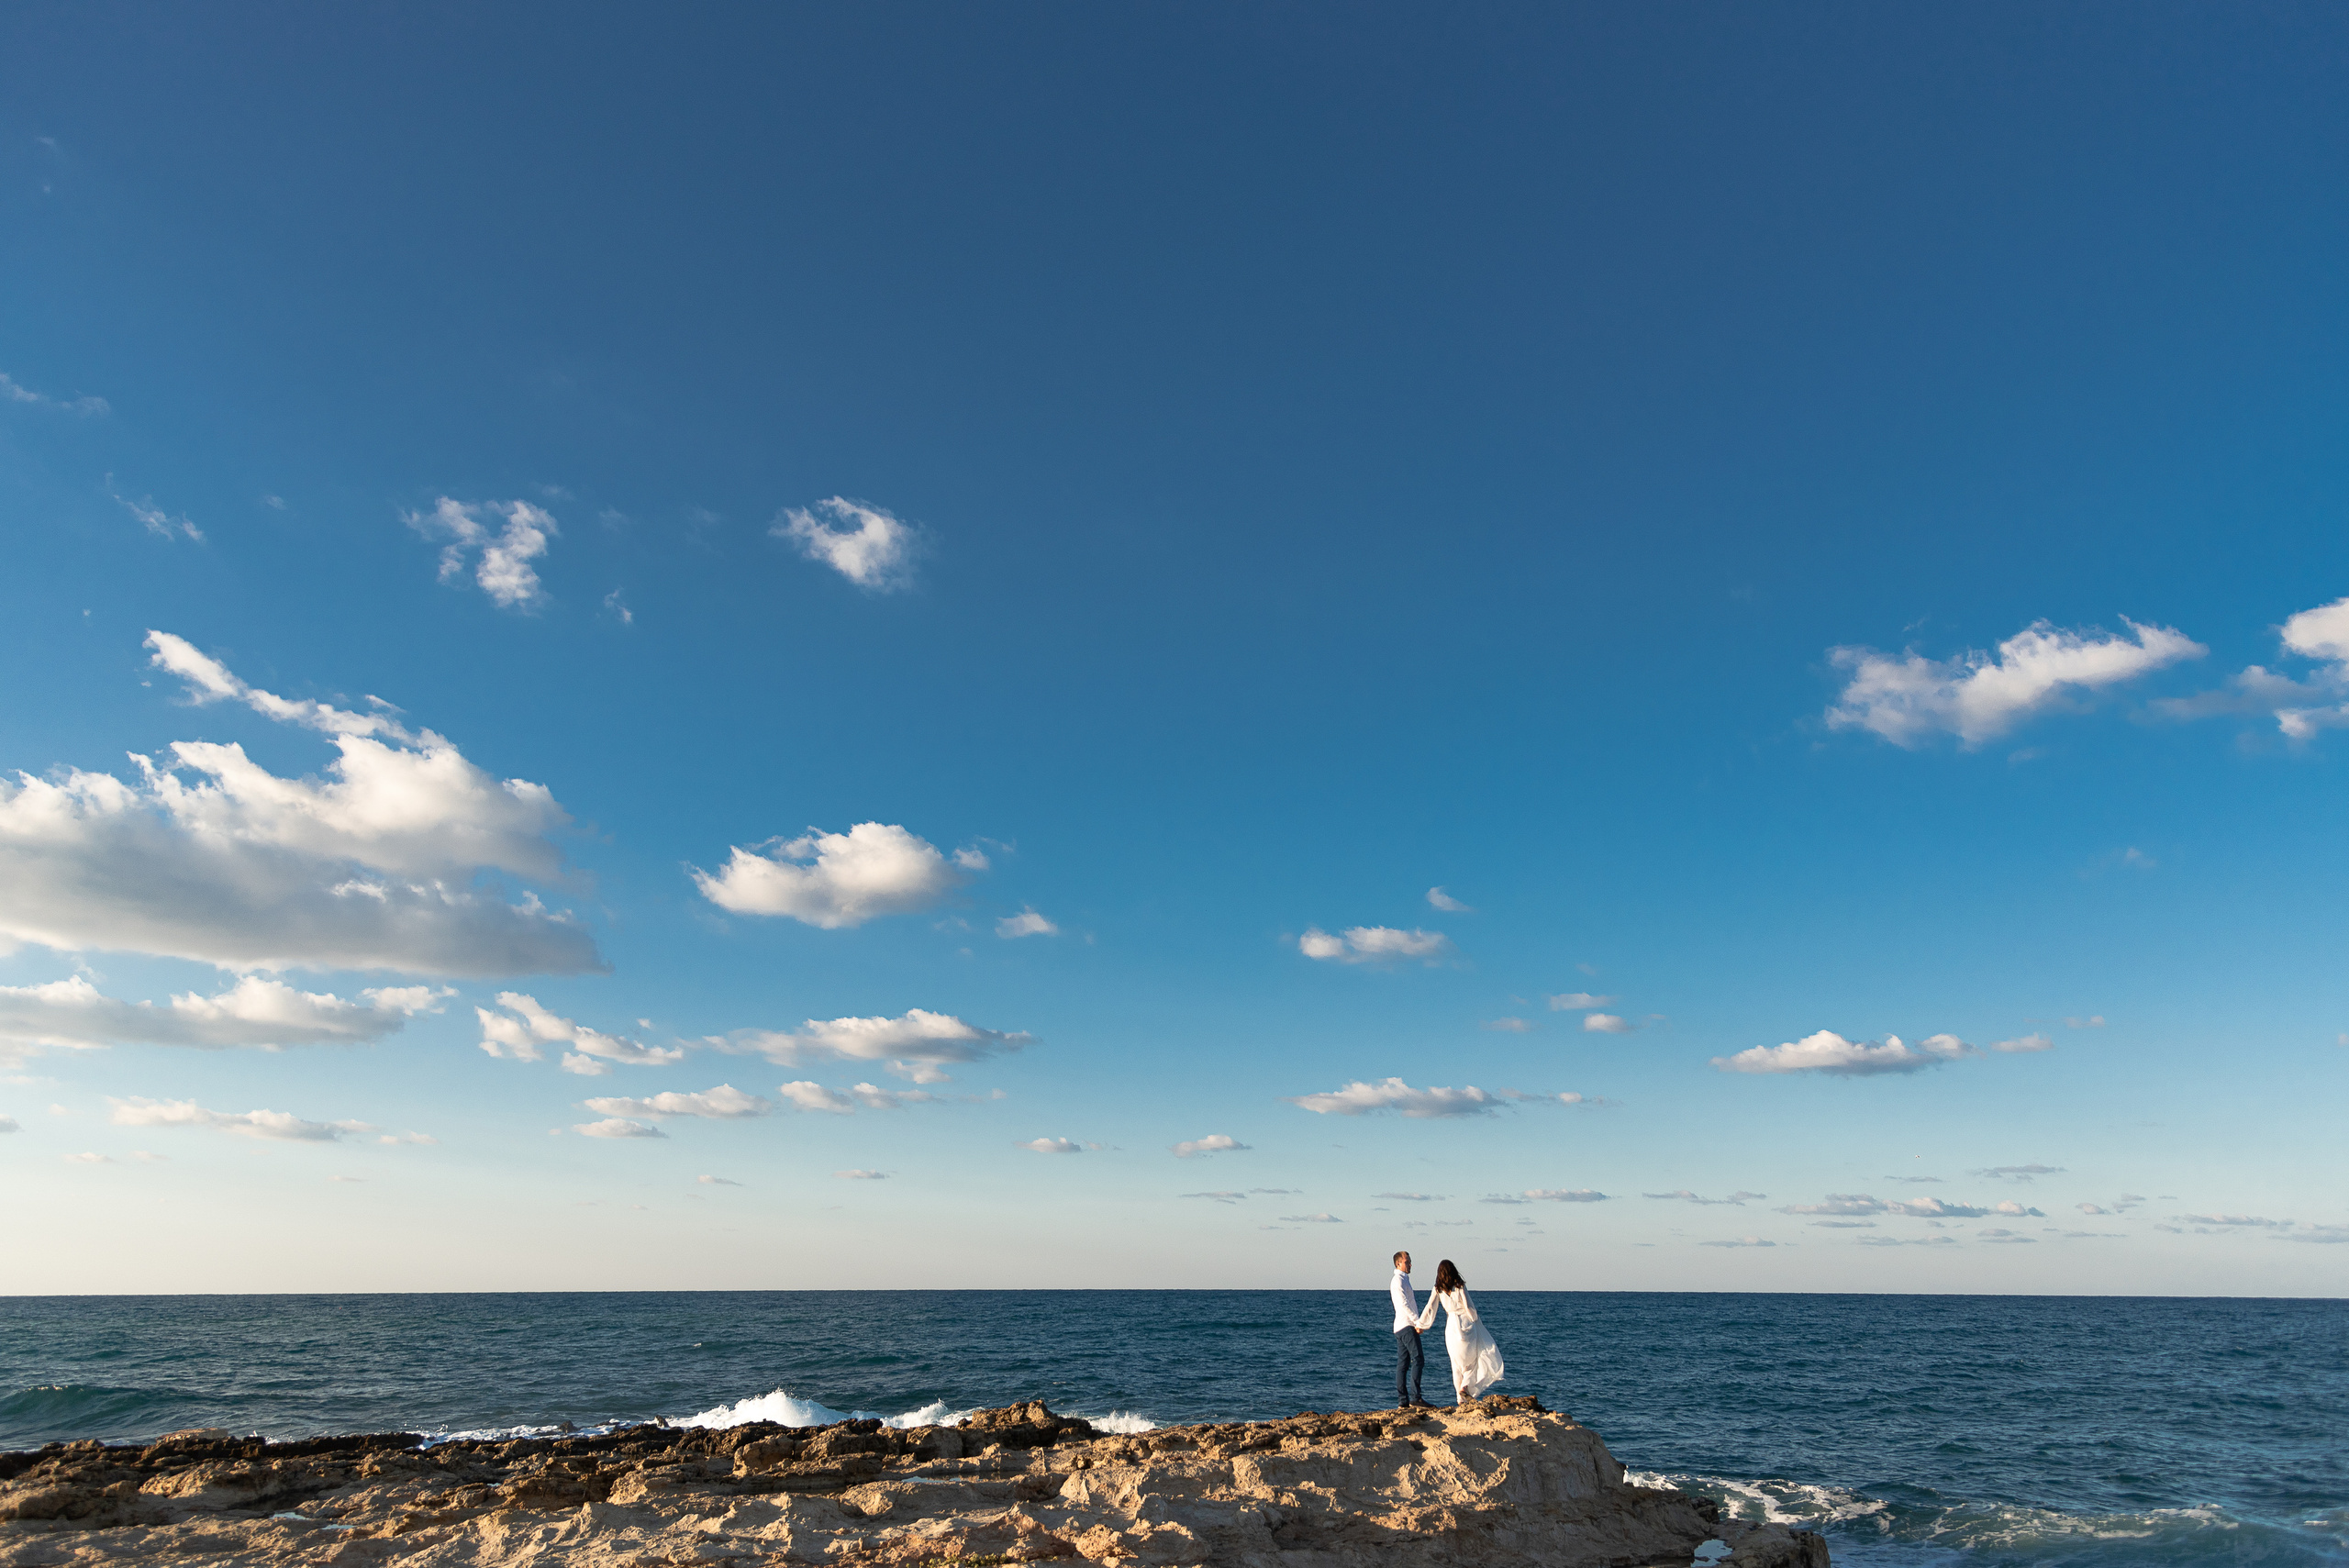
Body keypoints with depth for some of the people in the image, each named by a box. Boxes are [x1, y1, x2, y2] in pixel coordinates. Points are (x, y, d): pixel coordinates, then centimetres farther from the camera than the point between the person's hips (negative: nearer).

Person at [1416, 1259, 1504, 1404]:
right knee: (1473, 1359, 12)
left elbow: (1430, 1308, -2)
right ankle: (1465, 1387, -7)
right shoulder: (1460, 1286, -10)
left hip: (1450, 1326, 4)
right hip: (1465, 1323, -3)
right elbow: (1469, 1307, -10)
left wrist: (1419, 1324, 7)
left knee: (1457, 1364, 13)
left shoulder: (1438, 1289, 0)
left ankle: (1460, 1398, 12)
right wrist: (1476, 1320, 7)